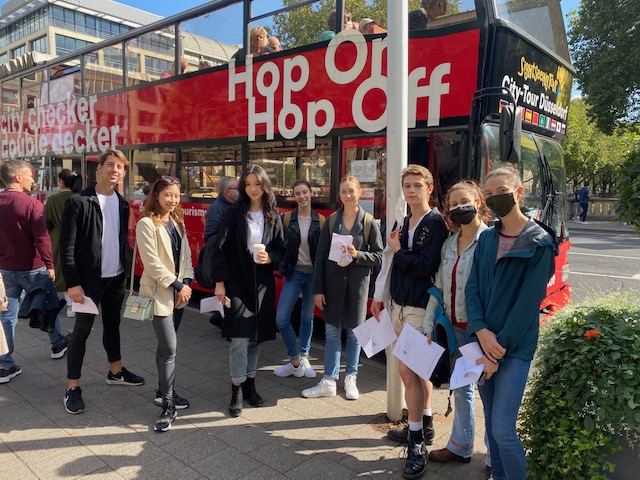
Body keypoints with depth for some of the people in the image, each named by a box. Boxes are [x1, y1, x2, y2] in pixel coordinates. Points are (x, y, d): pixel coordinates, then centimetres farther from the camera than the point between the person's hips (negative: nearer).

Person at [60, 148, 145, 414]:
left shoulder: (122, 203, 7)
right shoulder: (78, 202, -12)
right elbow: (67, 245, -14)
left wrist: (125, 265, 7)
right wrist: (72, 282, -17)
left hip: (116, 277, 6)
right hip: (89, 278, -6)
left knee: (112, 324, 18)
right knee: (82, 331, 0)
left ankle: (115, 371, 34)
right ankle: (72, 387, 11)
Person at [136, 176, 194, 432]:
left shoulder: (177, 222, 11)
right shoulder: (146, 224, -10)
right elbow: (152, 262, -16)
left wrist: (186, 282, -3)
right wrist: (176, 285, -14)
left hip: (178, 292, 7)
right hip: (159, 293, -7)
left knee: (166, 345, 16)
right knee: (169, 347, -9)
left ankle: (164, 391, 30)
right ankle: (168, 406, 0)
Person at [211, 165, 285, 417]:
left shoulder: (273, 217, 6)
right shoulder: (233, 214, -3)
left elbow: (281, 248, 10)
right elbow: (221, 249, -5)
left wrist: (270, 257, -12)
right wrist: (219, 281, -9)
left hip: (263, 284, 3)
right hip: (237, 283, -3)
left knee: (256, 337, 11)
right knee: (239, 338, -5)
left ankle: (250, 384, 27)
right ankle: (237, 390, 10)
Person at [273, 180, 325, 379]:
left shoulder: (320, 220, -1)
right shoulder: (287, 218, -2)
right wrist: (283, 265, -8)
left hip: (313, 273, 0)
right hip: (294, 272, 0)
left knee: (307, 317, 12)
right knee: (282, 319, -6)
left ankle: (303, 356, 32)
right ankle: (295, 361, 12)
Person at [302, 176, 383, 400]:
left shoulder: (369, 223, -2)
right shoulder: (331, 221, 2)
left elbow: (379, 256, -1)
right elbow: (320, 257, 2)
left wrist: (357, 255, -19)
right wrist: (318, 289, -2)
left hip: (357, 283, -1)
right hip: (333, 282, 2)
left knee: (354, 332, 10)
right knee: (332, 332, 8)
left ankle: (351, 378, 26)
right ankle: (329, 382, 17)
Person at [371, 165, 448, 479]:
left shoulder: (436, 224, -11)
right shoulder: (404, 224, 12)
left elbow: (425, 267, -21)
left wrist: (397, 250, -9)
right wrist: (380, 296, 17)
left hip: (421, 308, -8)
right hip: (399, 305, 8)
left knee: (407, 370, -10)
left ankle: (417, 443, 2)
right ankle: (425, 424, 33)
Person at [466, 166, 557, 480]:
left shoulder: (539, 243, -9)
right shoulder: (486, 238, 8)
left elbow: (528, 302, -14)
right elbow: (472, 288, 3)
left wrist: (500, 350, -15)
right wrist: (481, 331, -13)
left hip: (515, 347, -5)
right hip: (482, 340, 6)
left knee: (503, 429, -7)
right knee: (490, 419, 16)